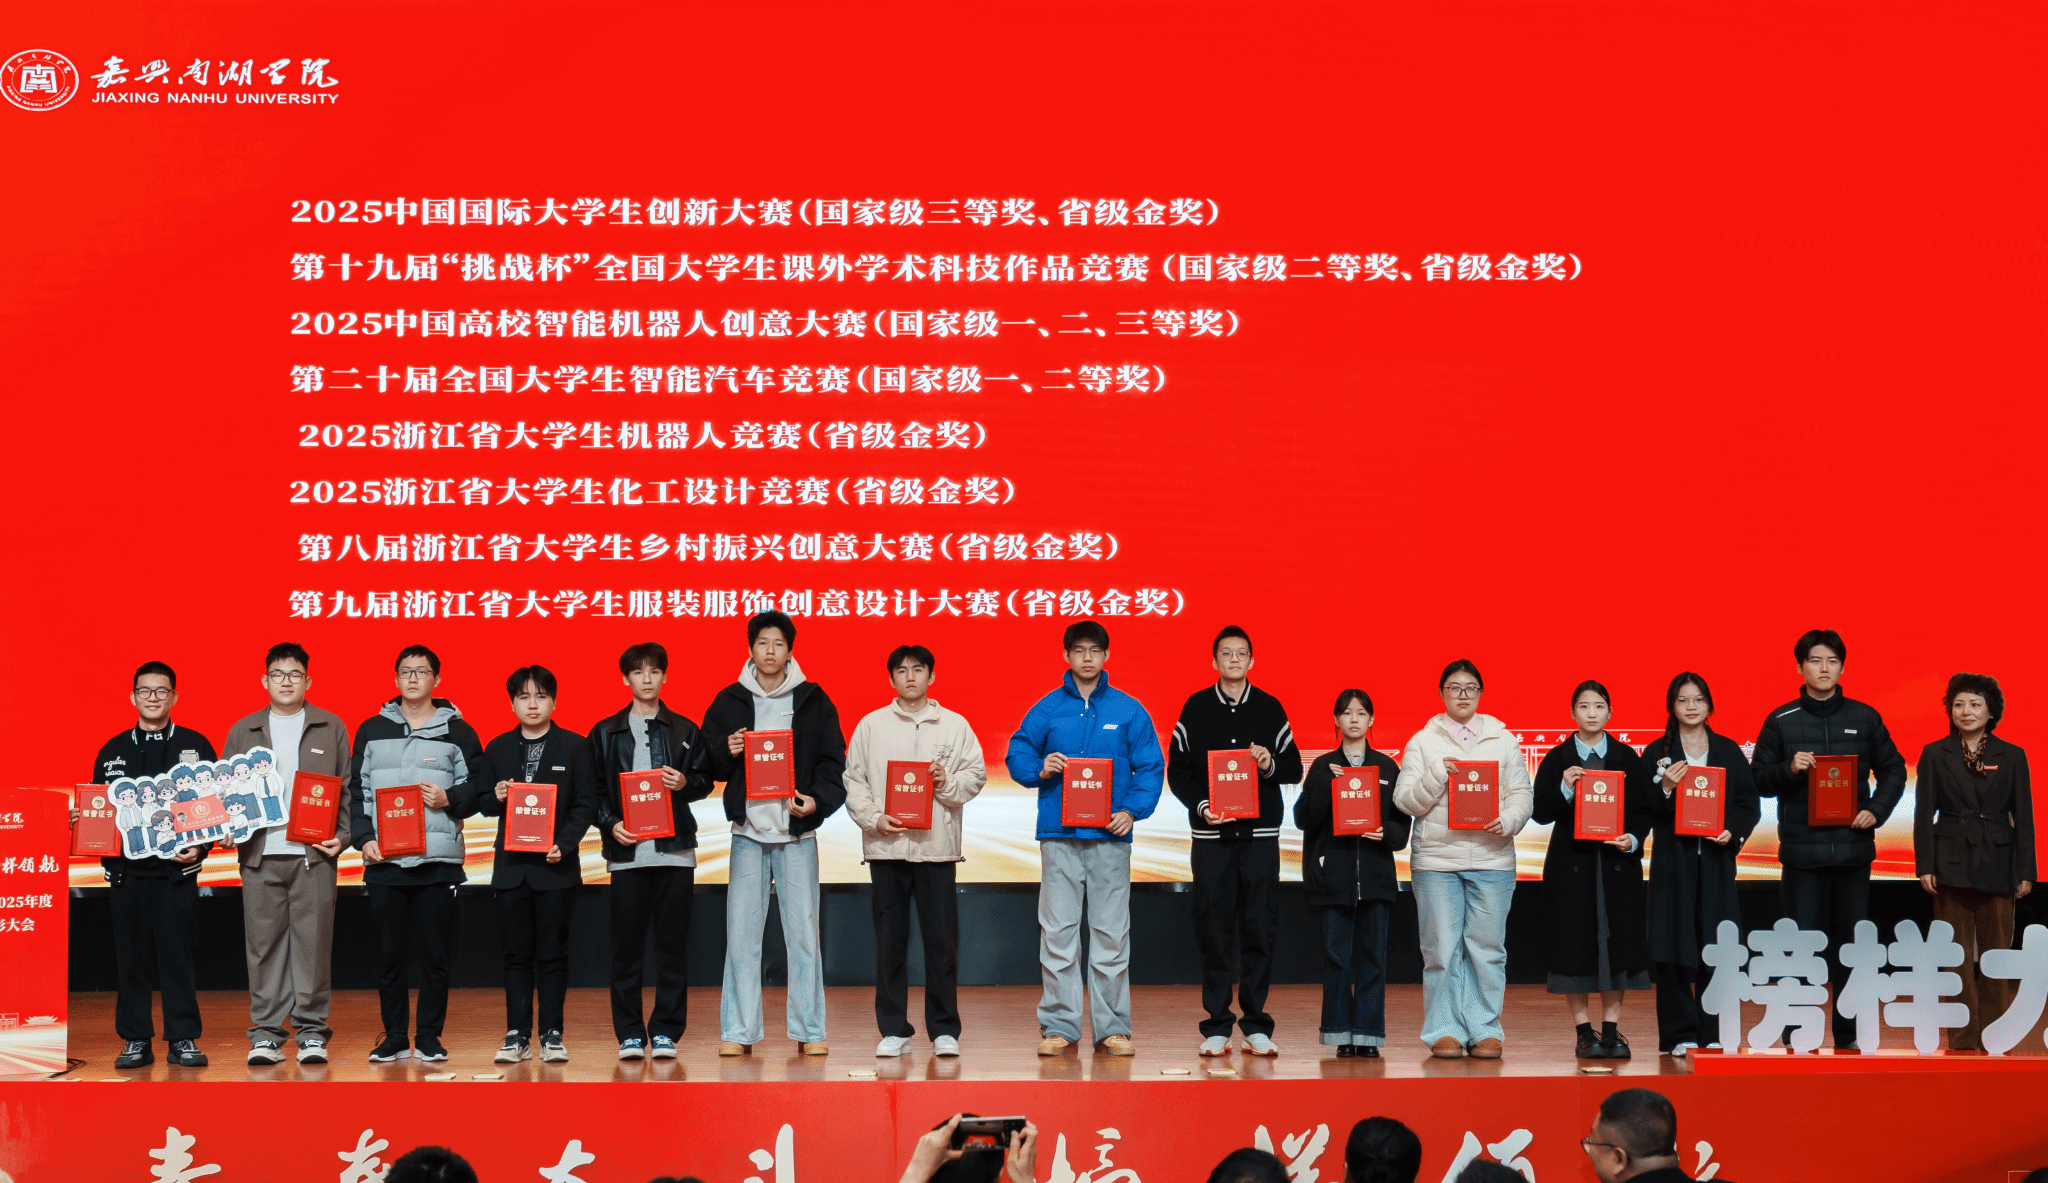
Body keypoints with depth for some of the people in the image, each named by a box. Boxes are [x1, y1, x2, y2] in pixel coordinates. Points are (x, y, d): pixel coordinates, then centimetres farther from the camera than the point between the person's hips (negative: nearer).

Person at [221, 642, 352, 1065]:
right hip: (260, 855, 1)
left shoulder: (332, 728, 10)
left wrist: (342, 836, -3)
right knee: (264, 943, 0)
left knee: (313, 942, -2)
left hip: (314, 855, -1)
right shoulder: (243, 731, 14)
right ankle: (266, 1033, 6)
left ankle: (312, 1031, 5)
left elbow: (347, 789, 9)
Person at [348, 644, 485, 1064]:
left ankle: (430, 1036, 9)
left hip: (439, 860, -1)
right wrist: (363, 838, -3)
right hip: (383, 860, 1)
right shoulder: (371, 731, 12)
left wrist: (449, 800, -11)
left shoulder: (458, 732, 8)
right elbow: (356, 792, 10)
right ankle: (394, 1037, 12)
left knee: (436, 954, 0)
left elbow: (477, 790, 8)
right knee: (389, 954, 3)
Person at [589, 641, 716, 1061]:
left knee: (673, 944, 0)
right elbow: (594, 790, 8)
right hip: (626, 851, 0)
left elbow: (705, 782, 12)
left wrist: (686, 784, -9)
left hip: (675, 851, 0)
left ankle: (666, 1032, 6)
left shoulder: (685, 731, 11)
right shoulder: (605, 733, 10)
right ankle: (629, 1034, 5)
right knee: (626, 946, -1)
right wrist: (610, 823, -8)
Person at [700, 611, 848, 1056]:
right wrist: (726, 751, -11)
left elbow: (834, 765, 4)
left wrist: (818, 802, -13)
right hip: (748, 832, 1)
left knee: (803, 932, 0)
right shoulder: (729, 702, 8)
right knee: (741, 934, 0)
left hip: (797, 833, -1)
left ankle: (809, 1031, 6)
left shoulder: (813, 701, 5)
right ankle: (737, 1032, 5)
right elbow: (708, 765, 11)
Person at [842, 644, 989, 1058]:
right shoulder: (871, 725, 9)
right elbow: (853, 780, 7)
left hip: (937, 845, 0)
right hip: (886, 846, 1)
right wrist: (874, 818, -8)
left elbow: (976, 775, 7)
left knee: (941, 938, -1)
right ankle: (893, 1028, 10)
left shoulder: (954, 725, 9)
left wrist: (946, 782, -12)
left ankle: (945, 1029, 7)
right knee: (890, 939, 3)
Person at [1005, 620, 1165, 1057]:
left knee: (1111, 933, 2)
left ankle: (1113, 1026, 8)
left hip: (1110, 835, 0)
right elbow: (1017, 755, 11)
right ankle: (1058, 1025, 5)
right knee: (1057, 931, -1)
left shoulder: (1129, 710, 6)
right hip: (1059, 833, 0)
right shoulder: (1047, 709, 7)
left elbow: (1151, 766, 5)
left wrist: (1133, 810, -8)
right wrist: (1039, 769, -10)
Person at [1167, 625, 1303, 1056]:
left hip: (1260, 833, 0)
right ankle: (1216, 1025, 5)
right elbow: (1177, 770, 6)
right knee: (1214, 930, 0)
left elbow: (1294, 770, 10)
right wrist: (1201, 805, -10)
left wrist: (1270, 764, -11)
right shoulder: (1196, 708, 7)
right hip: (1211, 833, 0)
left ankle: (1256, 1025, 4)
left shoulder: (1270, 708, 8)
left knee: (1260, 928, -1)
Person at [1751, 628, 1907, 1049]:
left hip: (1853, 848, 2)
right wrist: (1788, 770, -14)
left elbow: (1893, 770, 14)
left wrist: (1877, 810, -2)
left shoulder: (1865, 718, 8)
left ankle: (1848, 1037, 13)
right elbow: (1757, 780, 5)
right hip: (1802, 849, -2)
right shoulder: (1781, 721, 4)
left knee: (1852, 943, 5)